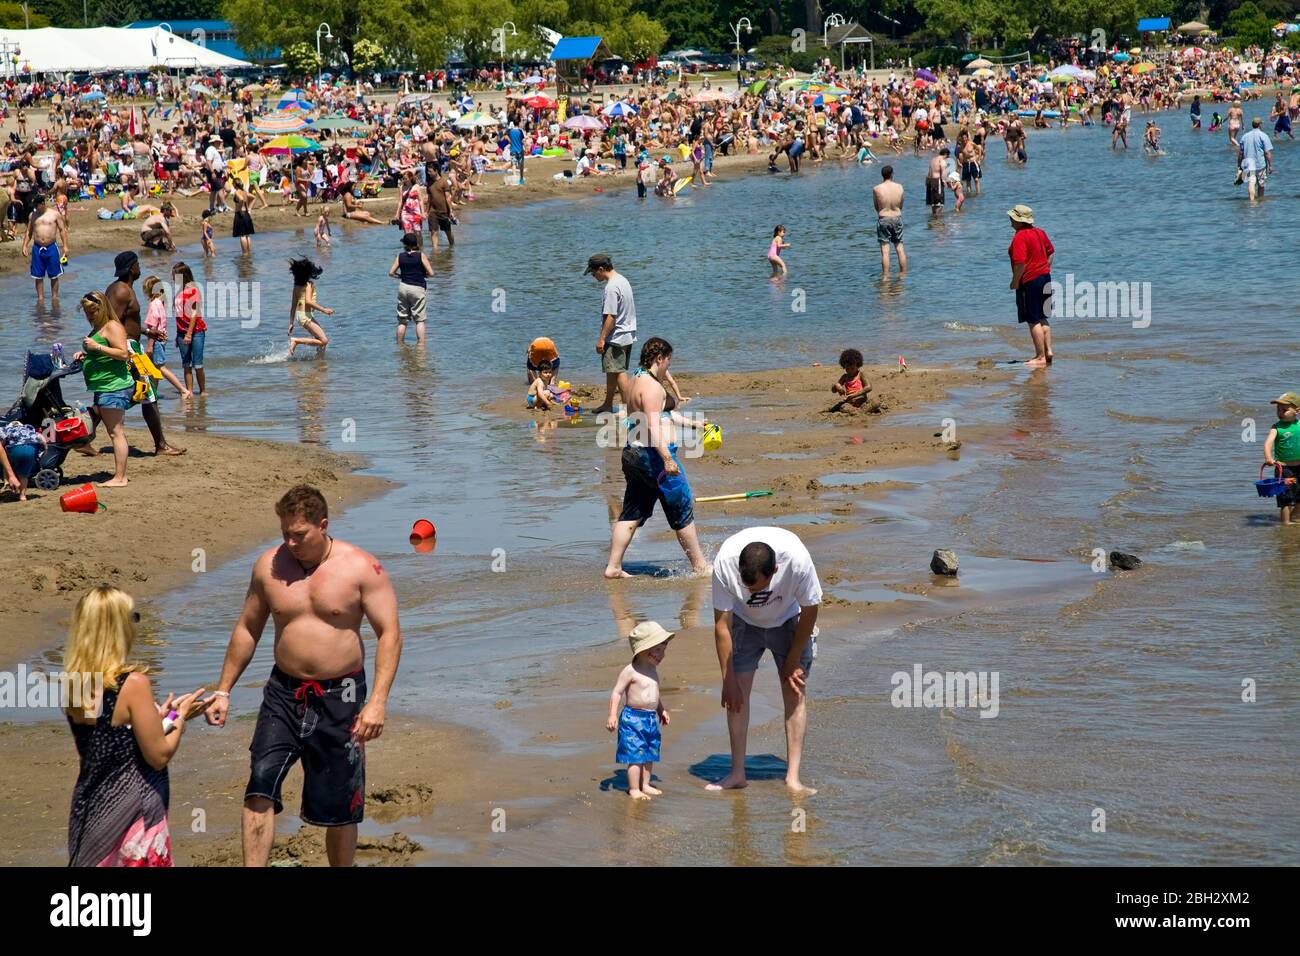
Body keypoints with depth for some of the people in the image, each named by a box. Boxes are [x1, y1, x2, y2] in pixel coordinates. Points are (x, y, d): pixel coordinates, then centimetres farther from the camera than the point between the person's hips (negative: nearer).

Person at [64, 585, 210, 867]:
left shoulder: (73, 683, 2)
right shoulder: (134, 684, -18)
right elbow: (159, 756, -13)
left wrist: (160, 715, 16)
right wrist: (179, 717, 3)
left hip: (89, 811, 7)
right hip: (133, 813, -7)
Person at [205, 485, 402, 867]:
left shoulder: (361, 568, -9)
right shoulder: (269, 566, 1)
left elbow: (389, 634, -9)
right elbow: (247, 630, 12)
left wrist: (378, 701, -19)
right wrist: (223, 691, 11)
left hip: (340, 697, -2)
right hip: (284, 693, 2)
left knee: (338, 805, 5)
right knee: (260, 785, -15)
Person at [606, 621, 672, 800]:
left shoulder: (653, 670, 12)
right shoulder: (630, 671, -14)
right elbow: (616, 693, -15)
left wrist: (661, 711, 31)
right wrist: (612, 715, -21)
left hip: (651, 719, 8)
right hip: (633, 718, -8)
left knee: (649, 754, 15)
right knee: (635, 755, -6)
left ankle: (645, 784, 27)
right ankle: (634, 789, 0)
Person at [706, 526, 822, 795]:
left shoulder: (797, 560, -37)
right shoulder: (725, 563, -34)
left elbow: (809, 612, -18)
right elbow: (722, 625, -24)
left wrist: (792, 661, -10)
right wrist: (728, 680, -22)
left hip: (788, 621, -1)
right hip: (744, 621, 1)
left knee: (795, 691, -10)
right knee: (738, 691, -9)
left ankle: (793, 777, -9)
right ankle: (737, 773, 0)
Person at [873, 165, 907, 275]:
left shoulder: (877, 189, -10)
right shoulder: (899, 187, -3)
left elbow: (876, 207, 2)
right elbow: (901, 206, 8)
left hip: (883, 219, -3)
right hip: (897, 218, 3)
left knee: (885, 251, -1)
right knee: (900, 249, 12)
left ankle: (886, 275, -2)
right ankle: (903, 273, 17)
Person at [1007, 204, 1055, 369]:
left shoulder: (1020, 237, -18)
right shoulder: (1040, 232, 9)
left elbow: (1020, 262, -24)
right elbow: (1051, 252, 19)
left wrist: (1015, 282, -13)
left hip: (1029, 282, -9)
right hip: (1045, 277, 9)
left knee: (1033, 321, -2)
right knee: (1042, 318, 19)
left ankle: (1040, 358, 0)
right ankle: (1048, 351, 19)